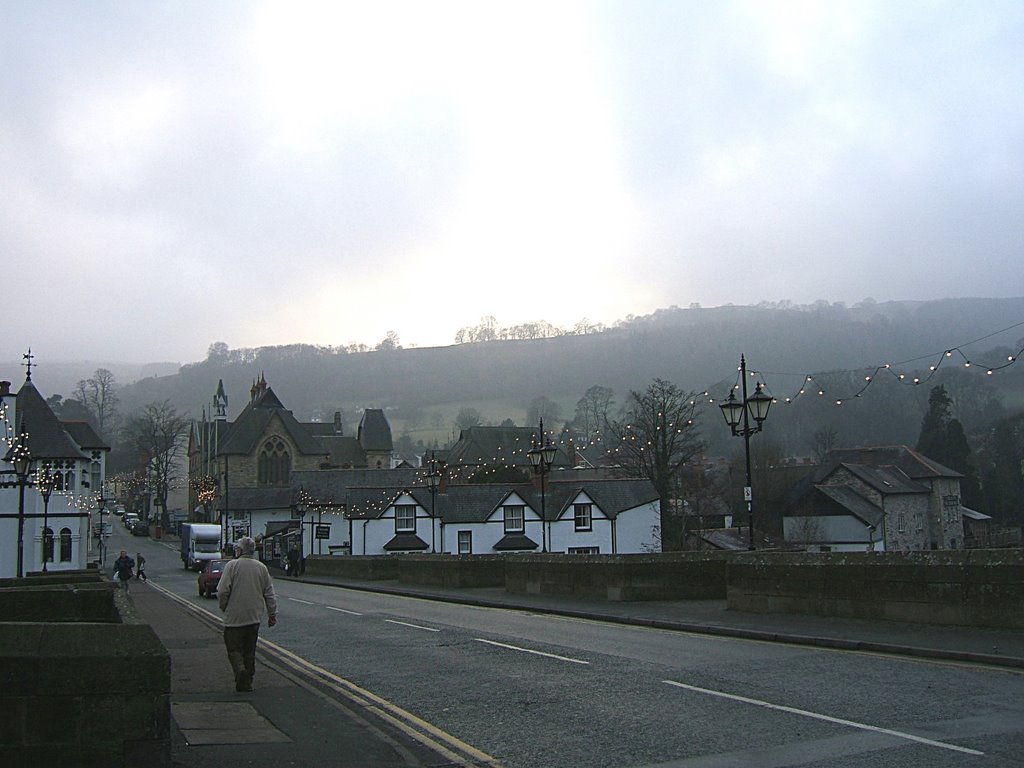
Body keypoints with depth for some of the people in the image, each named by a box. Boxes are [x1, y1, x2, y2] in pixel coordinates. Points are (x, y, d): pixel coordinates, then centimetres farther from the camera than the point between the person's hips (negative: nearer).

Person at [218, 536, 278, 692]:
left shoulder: (232, 565, -8)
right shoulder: (261, 568, 6)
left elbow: (222, 591, -11)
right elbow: (269, 594, 8)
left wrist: (224, 608, 6)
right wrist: (272, 614, 15)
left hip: (234, 616, -4)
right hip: (255, 617, 4)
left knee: (234, 648, 2)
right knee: (250, 650, 13)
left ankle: (240, 670, -23)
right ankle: (247, 682, 16)